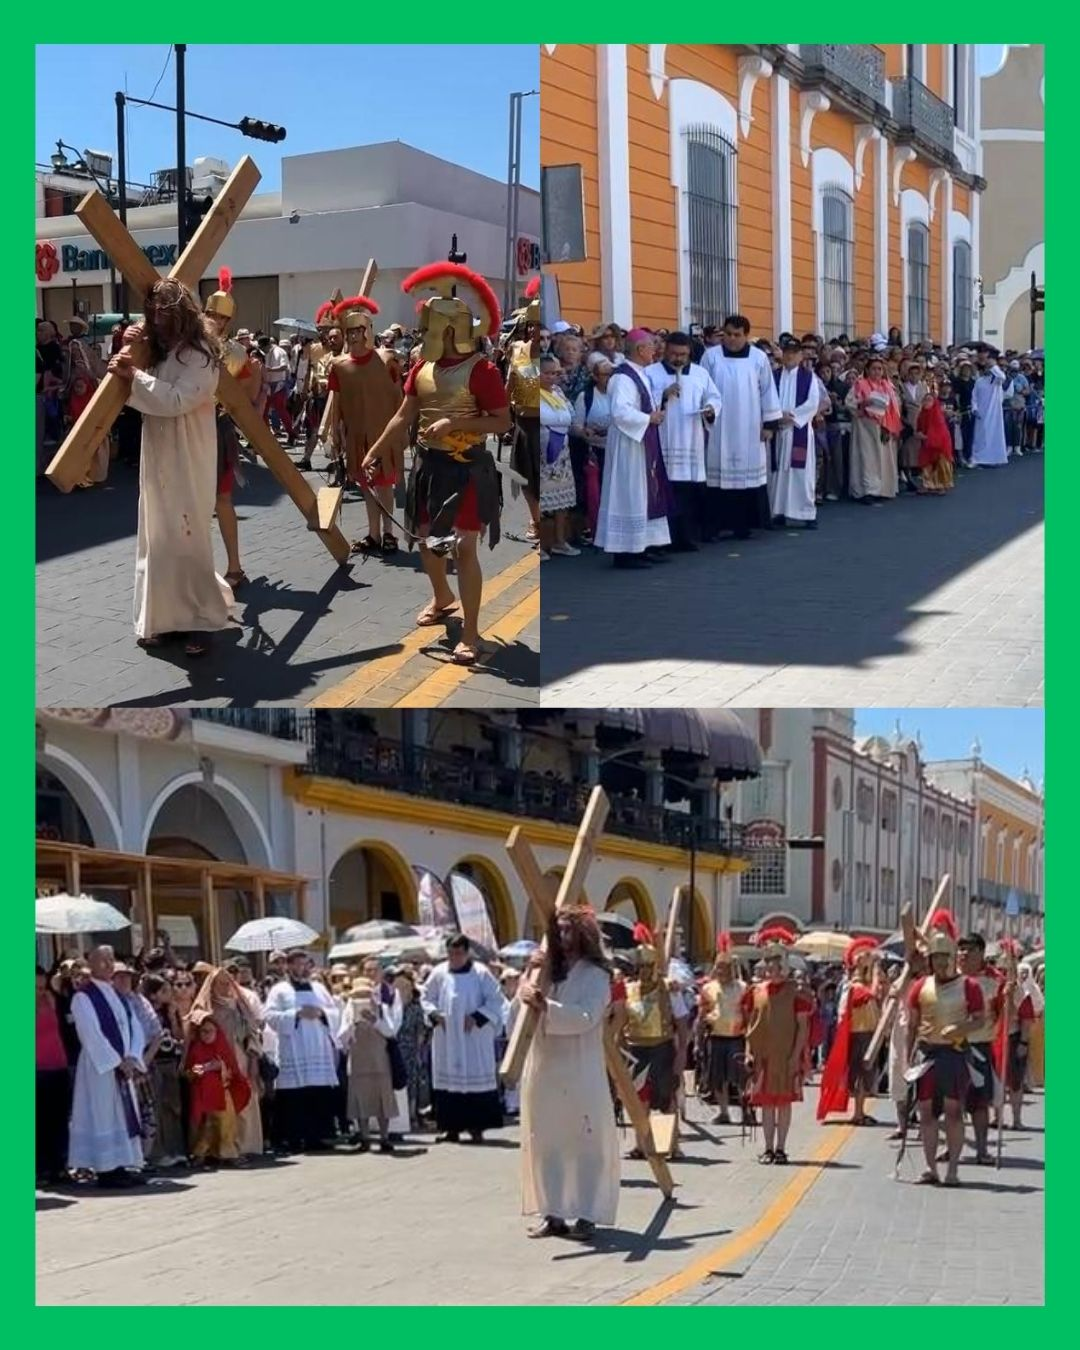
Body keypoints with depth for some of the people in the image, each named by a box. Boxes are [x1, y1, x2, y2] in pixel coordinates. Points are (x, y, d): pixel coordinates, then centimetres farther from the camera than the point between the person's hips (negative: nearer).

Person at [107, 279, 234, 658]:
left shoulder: (199, 354, -12)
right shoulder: (155, 350, 12)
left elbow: (177, 400, -23)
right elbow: (134, 395, 11)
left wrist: (136, 375, -20)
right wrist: (129, 359, -4)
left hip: (188, 460, -8)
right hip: (157, 458, 8)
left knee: (186, 536, -7)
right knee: (158, 536, 9)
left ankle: (201, 619, 0)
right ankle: (163, 616, 15)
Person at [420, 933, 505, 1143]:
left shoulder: (481, 973, -5)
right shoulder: (439, 973, 3)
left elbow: (496, 999, -4)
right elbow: (426, 997, 12)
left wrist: (477, 1017, -14)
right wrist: (434, 1014, -5)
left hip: (474, 1038, -2)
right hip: (447, 1038, 2)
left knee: (476, 1078, -1)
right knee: (449, 1079, 2)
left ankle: (476, 1126, 5)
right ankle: (452, 1128, 7)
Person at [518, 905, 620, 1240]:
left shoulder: (595, 975, -4)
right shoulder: (549, 970, 12)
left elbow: (585, 1018, -18)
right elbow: (520, 1011, 13)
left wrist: (545, 1005, -25)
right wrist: (528, 983, -1)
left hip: (579, 1075, -6)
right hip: (543, 1070, 6)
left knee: (584, 1144, -2)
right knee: (544, 1143, 6)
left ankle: (585, 1215, 2)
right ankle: (552, 1214, 12)